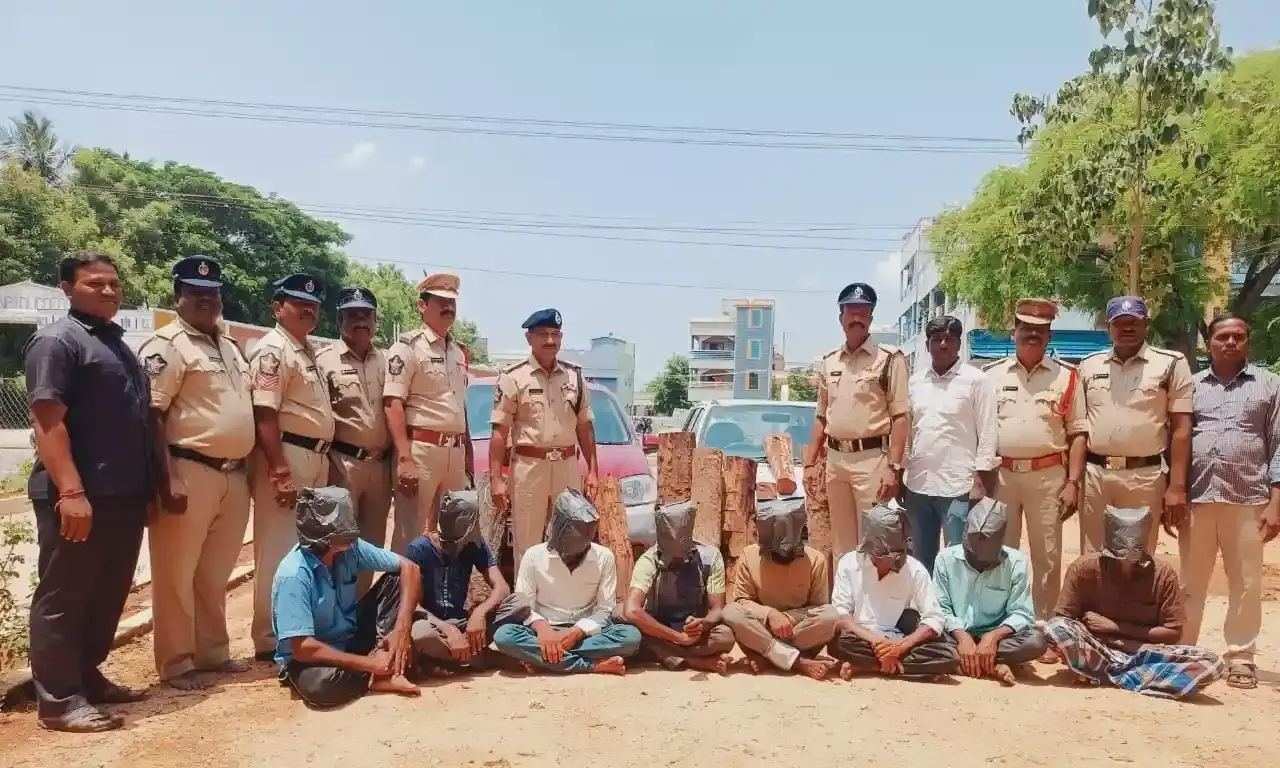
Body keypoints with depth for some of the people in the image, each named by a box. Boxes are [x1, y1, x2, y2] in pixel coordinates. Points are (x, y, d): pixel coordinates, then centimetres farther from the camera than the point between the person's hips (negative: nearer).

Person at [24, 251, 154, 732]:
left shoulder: (115, 342, 18)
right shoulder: (57, 340, -8)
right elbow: (47, 421, -17)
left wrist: (149, 485, 18)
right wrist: (71, 491, -25)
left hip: (126, 494, 9)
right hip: (80, 497, -8)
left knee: (108, 595, 16)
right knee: (63, 597, 1)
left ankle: (88, 677, 28)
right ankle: (57, 700, 9)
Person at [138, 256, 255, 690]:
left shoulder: (230, 346, 18)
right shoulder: (166, 345, -7)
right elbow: (151, 416, -14)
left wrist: (246, 468, 19)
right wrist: (167, 482, -19)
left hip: (233, 474, 8)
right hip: (190, 472, -8)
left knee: (215, 574, 16)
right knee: (177, 574, 2)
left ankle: (213, 652, 26)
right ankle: (176, 663, 12)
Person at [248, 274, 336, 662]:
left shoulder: (309, 350, 17)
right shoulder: (273, 349, -11)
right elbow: (265, 414, -19)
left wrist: (322, 460, 18)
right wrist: (280, 471, -24)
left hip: (315, 456, 10)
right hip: (285, 456, -10)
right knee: (278, 549, -4)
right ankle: (270, 639, 5)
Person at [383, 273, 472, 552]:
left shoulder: (459, 351, 16)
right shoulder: (408, 347, -6)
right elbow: (393, 404, -13)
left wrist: (468, 454, 19)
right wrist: (404, 457, -21)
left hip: (455, 451, 7)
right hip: (421, 449, -7)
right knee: (410, 534, -3)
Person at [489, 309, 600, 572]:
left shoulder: (574, 376, 9)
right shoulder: (513, 378, -3)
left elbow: (584, 427, 13)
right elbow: (500, 432, -5)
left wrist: (592, 470, 7)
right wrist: (496, 478, -11)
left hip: (568, 467, 4)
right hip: (528, 467, -3)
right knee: (527, 544, 3)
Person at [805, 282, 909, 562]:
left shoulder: (889, 358, -4)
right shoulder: (829, 361, 13)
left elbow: (900, 417, -8)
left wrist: (894, 467, -16)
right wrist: (810, 462, 13)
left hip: (872, 459, -6)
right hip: (835, 460, 6)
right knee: (841, 544, 14)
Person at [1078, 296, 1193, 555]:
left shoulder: (1171, 364, 0)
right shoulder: (1089, 365, 10)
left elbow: (1181, 428, -3)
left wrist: (1177, 486, -8)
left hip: (1144, 475, -3)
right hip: (1093, 473, 3)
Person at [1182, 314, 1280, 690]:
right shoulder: (1192, 385, 10)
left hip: (1248, 499, -1)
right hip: (1197, 497, 1)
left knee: (1246, 585, 6)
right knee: (1190, 584, 7)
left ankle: (1240, 657, 18)